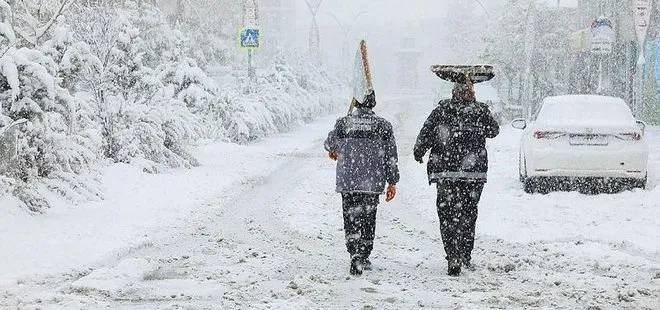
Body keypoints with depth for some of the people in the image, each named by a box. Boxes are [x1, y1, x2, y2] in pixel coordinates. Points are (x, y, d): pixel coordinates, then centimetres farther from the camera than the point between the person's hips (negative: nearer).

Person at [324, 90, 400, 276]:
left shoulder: (343, 123, -2)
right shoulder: (383, 125, -2)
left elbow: (331, 142, 17)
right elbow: (391, 156, 0)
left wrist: (332, 151, 41)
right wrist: (392, 182, 8)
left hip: (347, 182, -1)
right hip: (373, 184, 1)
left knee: (352, 219, 1)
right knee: (368, 219, 14)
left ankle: (356, 256, -18)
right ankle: (364, 258, 22)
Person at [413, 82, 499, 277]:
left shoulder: (441, 110, -4)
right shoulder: (481, 111, -1)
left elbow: (425, 135, -2)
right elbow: (493, 131, 16)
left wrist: (419, 152, 16)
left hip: (445, 171, -2)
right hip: (475, 172, 2)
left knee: (448, 215, 1)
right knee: (469, 213, 17)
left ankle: (454, 261, -9)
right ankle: (466, 257, 24)